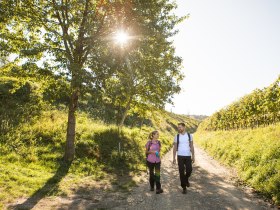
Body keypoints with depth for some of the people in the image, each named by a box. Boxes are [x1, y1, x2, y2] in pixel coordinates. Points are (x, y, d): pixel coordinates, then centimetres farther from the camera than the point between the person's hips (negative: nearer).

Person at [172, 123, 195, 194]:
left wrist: (193, 156, 0)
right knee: (181, 172, 0)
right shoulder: (177, 136, 0)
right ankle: (184, 188, 13)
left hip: (188, 156, 1)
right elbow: (175, 148, 2)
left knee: (189, 170, -4)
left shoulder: (189, 135, 2)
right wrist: (174, 158, -2)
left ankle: (186, 179, 30)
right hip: (180, 156, 0)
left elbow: (192, 147, 5)